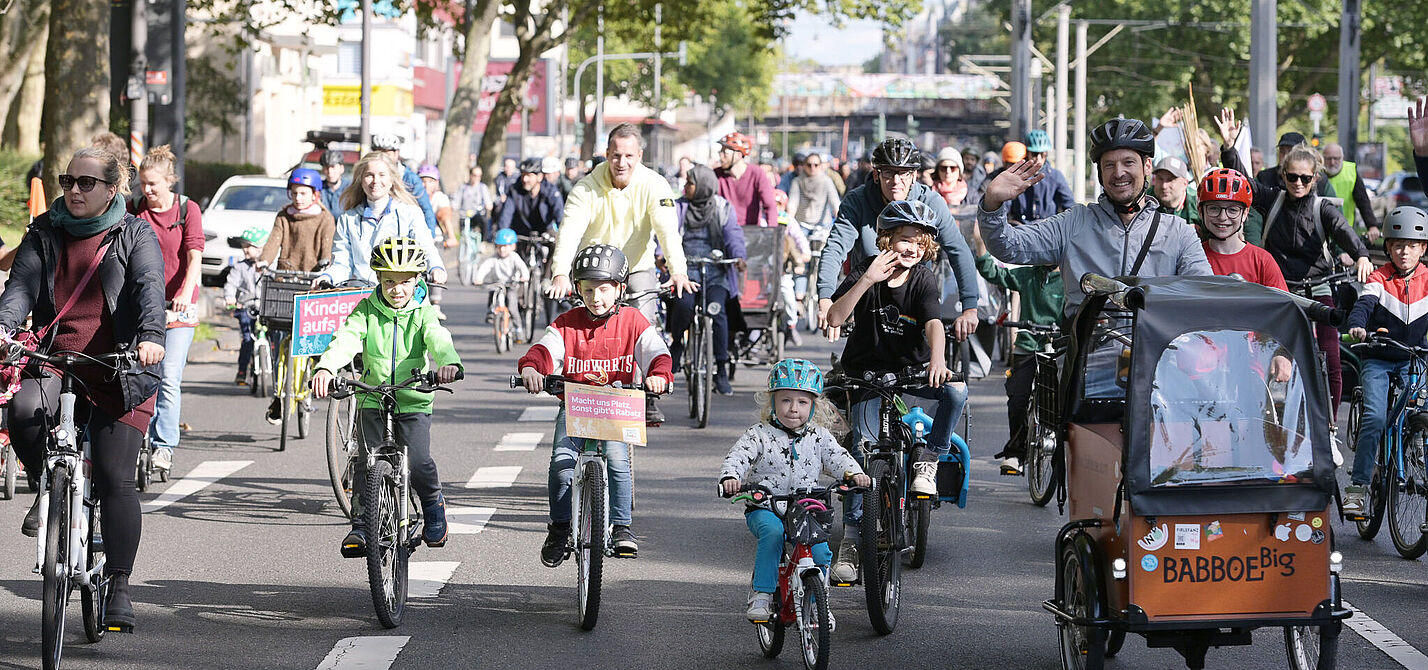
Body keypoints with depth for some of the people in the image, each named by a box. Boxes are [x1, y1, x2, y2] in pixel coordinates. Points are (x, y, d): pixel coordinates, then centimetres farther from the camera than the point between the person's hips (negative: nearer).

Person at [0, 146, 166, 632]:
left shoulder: (135, 236, 3)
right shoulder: (44, 235, 10)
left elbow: (149, 287, -13)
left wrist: (151, 336, -33)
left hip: (119, 373, -2)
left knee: (115, 479, -8)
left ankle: (119, 587, 0)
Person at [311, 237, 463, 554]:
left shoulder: (423, 312, -3)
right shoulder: (368, 309, -2)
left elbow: (438, 339, -22)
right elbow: (347, 338, -18)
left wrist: (449, 363, -46)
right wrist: (326, 367, -38)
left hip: (414, 402, -1)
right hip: (373, 400, 1)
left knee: (418, 463, -15)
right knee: (366, 464, -9)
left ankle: (433, 505, 14)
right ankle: (360, 525, 3)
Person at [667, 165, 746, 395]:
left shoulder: (723, 208, 8)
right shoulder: (678, 208, 11)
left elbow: (733, 235, -4)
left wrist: (738, 256, -25)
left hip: (716, 272, -1)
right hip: (686, 270, 1)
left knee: (717, 311, -25)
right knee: (683, 304, -30)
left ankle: (721, 370, -14)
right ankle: (676, 343, 2)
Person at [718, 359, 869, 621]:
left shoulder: (819, 438, 8)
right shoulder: (760, 435, 0)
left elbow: (838, 458, -1)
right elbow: (738, 456, -10)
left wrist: (854, 474, -23)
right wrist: (730, 477, -32)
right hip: (765, 508, -2)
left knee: (820, 551, -20)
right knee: (772, 531, -35)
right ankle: (761, 594, -26)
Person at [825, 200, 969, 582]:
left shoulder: (923, 280, -8)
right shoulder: (867, 271, -9)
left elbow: (933, 323, -26)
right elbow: (835, 318, -20)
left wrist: (938, 358, -46)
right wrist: (867, 281, -30)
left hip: (913, 369, 1)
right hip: (869, 372, -1)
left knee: (956, 391, -30)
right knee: (865, 447, -18)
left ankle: (927, 462, -9)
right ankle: (851, 537, -13)